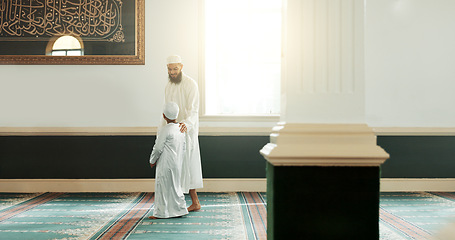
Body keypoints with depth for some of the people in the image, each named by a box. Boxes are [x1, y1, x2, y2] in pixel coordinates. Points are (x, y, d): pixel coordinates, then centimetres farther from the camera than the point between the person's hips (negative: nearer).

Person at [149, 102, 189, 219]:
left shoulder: (165, 130, -15)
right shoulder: (180, 129, 8)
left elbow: (158, 148, -13)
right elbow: (183, 147, 14)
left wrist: (152, 160, 2)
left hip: (166, 164, -8)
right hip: (177, 164, 8)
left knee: (163, 187, -1)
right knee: (175, 186, 15)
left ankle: (161, 213, 4)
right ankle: (180, 210, 20)